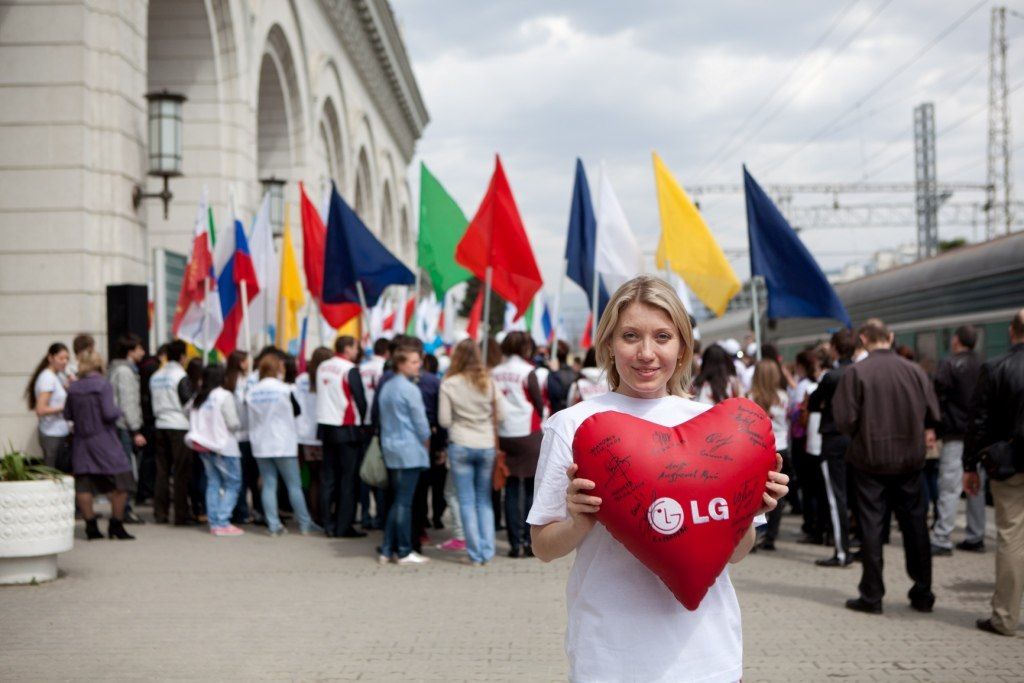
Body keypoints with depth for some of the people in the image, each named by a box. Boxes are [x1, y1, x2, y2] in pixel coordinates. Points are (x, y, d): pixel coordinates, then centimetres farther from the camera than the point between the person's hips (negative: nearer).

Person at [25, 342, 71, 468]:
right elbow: (41, 410, -20)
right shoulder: (47, 378, -15)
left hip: (61, 433, 8)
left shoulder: (59, 376, 11)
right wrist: (65, 407, -17)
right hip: (52, 435, -8)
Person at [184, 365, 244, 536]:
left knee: (213, 483, 12)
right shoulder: (224, 396, -12)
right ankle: (223, 522, -7)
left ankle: (213, 522, 9)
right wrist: (238, 425, 6)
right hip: (224, 446, -6)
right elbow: (233, 423, -14)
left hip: (204, 446, 6)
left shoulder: (198, 398, 6)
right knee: (233, 484, 0)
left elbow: (192, 420, 13)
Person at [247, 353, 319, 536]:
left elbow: (252, 417, 8)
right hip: (283, 444, -4)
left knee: (269, 485, 6)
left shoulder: (251, 393, 1)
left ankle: (273, 525, 3)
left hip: (260, 446, 4)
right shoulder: (284, 390, -10)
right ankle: (305, 524, 7)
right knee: (294, 485, 3)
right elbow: (297, 411, 4)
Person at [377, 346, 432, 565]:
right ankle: (404, 552, 2)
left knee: (396, 500, 13)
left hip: (390, 449, 8)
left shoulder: (386, 387, 12)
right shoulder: (410, 389, -13)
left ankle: (387, 550, 13)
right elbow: (420, 423, -10)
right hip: (410, 451, -8)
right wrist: (426, 445, 5)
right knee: (404, 502, -3)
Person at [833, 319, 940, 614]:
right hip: (910, 460, 3)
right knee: (915, 525, 12)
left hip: (870, 459, -2)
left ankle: (872, 596, 8)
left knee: (871, 526, 5)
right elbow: (933, 415, 1)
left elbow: (844, 420, -13)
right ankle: (922, 593, 18)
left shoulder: (855, 372, -12)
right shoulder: (915, 371, -3)